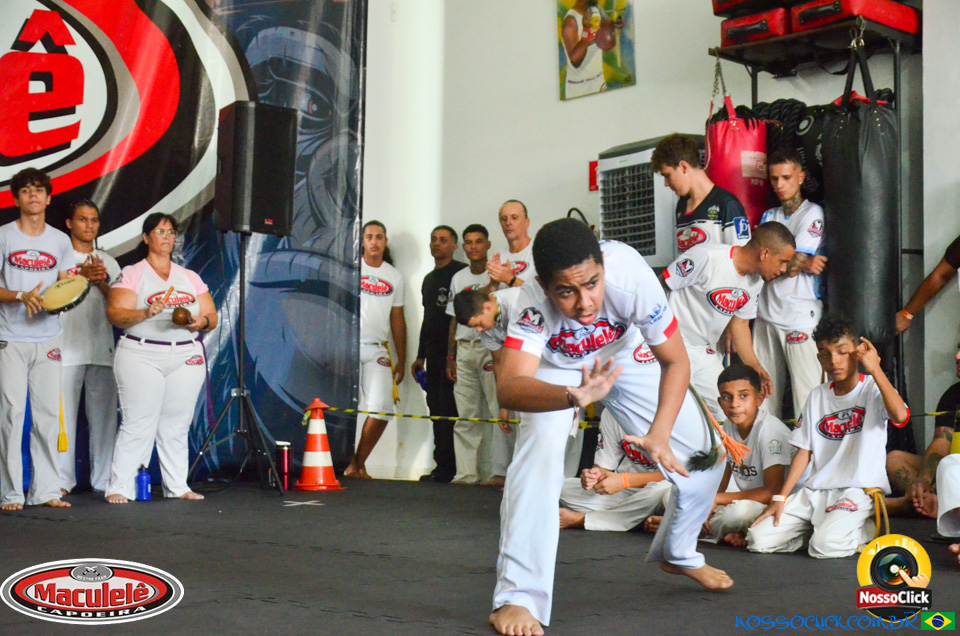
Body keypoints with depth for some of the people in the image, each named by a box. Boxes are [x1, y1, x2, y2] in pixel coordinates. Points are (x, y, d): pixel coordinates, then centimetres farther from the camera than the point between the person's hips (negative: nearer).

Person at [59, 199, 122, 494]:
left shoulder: (109, 262, 19)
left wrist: (101, 282, -5)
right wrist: (81, 277, -15)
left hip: (102, 348, 3)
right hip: (67, 348, -3)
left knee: (104, 415, 1)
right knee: (64, 415, -6)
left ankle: (104, 480, 7)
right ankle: (62, 481, 1)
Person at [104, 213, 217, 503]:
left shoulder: (190, 277, 17)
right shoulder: (131, 274, 4)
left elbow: (211, 316, 14)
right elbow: (115, 314, -8)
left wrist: (201, 322, -8)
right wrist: (145, 313, -24)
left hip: (186, 359, 4)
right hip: (141, 357, -4)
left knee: (177, 426, 4)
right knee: (137, 424, -8)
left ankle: (177, 487, 10)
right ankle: (119, 488, -3)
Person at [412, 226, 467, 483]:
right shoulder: (429, 279, 23)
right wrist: (420, 356, 24)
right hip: (433, 353, 8)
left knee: (449, 410, -10)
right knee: (436, 408, 7)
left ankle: (450, 468, -7)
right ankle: (441, 466, 11)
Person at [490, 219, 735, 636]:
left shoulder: (631, 275, -40)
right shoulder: (533, 303, -41)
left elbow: (676, 362, -29)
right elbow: (508, 388, -54)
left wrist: (659, 434, -42)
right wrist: (575, 396, -72)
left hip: (624, 356, 2)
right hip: (556, 368, -2)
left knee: (703, 456, 2)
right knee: (539, 449, -31)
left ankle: (678, 554, 34)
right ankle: (517, 596, -22)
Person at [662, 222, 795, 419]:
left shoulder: (755, 281, 2)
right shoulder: (706, 257, -22)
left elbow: (740, 322, 13)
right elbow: (660, 287, -16)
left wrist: (753, 365, 3)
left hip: (706, 352, 8)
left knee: (725, 414, 5)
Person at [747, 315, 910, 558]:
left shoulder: (873, 388, -1)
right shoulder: (817, 396, 14)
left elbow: (900, 416, -24)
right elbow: (804, 451, 12)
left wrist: (875, 370, -18)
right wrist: (780, 498, 4)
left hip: (858, 490, -5)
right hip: (815, 491, 5)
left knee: (826, 545, -30)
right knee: (759, 539, -10)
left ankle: (868, 530, 2)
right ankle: (817, 527, 13)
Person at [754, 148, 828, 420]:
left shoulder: (813, 214, -3)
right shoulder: (769, 216, 17)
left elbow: (790, 267, -10)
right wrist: (802, 263, -7)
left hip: (801, 317, -6)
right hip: (767, 314, 6)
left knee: (807, 395, -7)